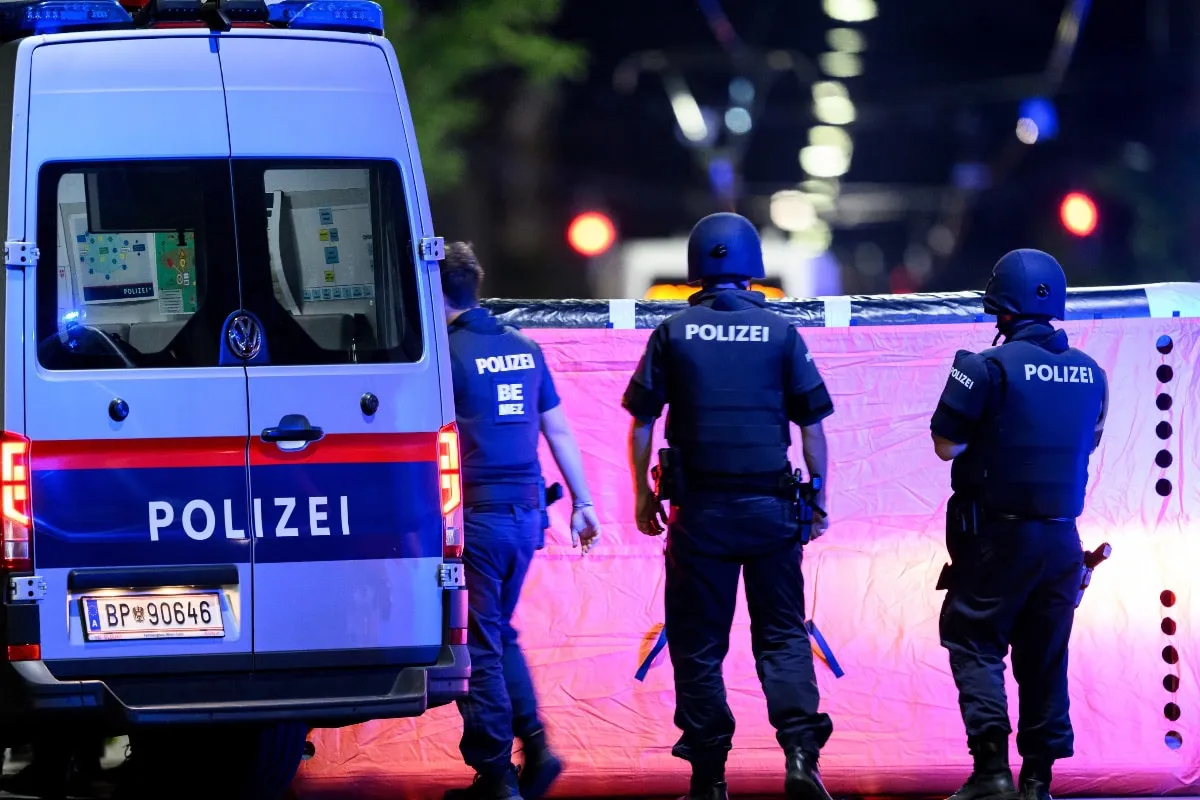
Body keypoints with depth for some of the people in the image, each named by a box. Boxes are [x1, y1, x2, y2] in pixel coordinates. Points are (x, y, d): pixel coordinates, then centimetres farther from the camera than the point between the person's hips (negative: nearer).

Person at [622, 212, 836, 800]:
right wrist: (818, 498, 12)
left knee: (698, 642, 6)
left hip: (699, 509, 0)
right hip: (770, 508, 0)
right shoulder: (780, 334, 1)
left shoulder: (674, 334, 1)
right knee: (782, 635, 5)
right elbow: (812, 426, 3)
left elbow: (641, 423, 1)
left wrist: (642, 493, 11)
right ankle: (801, 750, -13)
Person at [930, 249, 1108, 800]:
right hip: (1062, 538, 5)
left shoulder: (989, 367, -13)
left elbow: (946, 445, -10)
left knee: (974, 642, 2)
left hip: (998, 534, -5)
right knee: (1044, 656, 11)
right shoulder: (1090, 373, 6)